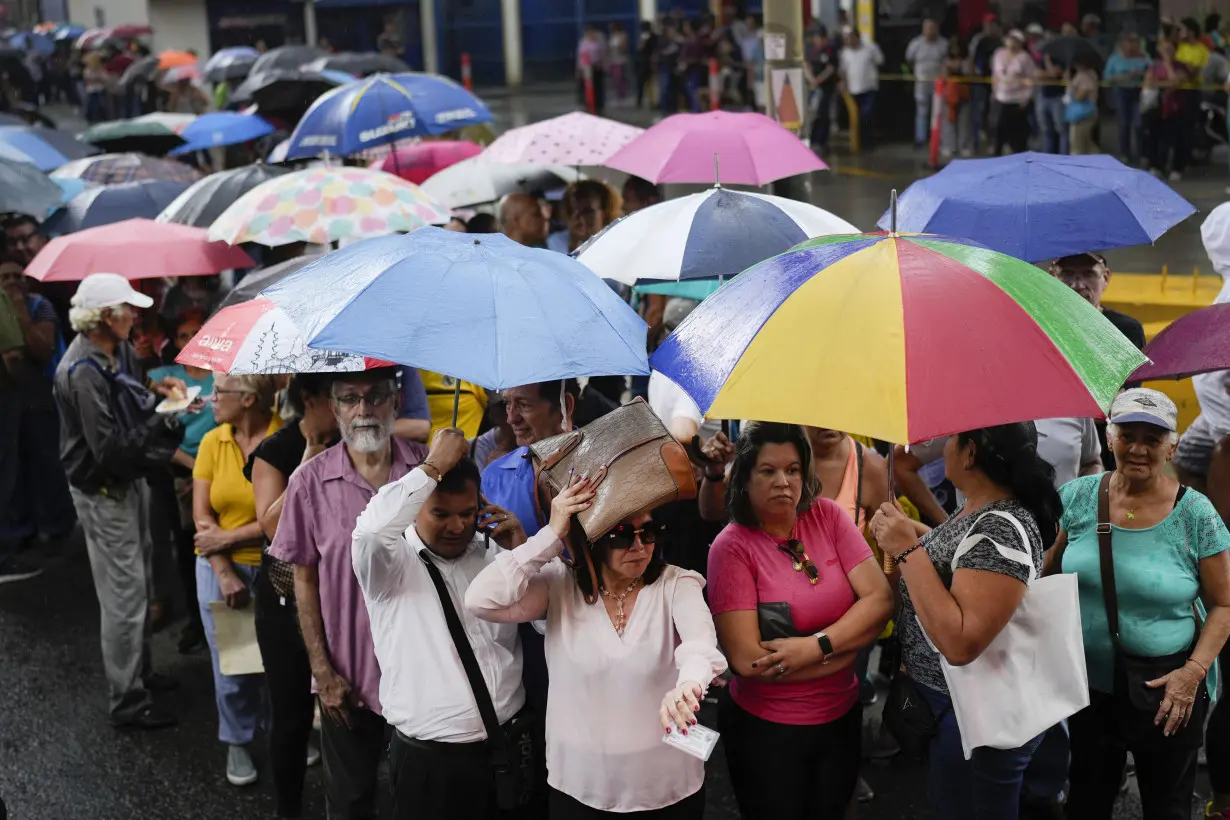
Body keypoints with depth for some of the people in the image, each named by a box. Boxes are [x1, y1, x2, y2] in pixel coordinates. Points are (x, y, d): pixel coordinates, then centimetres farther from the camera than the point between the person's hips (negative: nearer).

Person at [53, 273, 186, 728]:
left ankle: (139, 672, 39)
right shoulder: (84, 372, -27)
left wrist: (155, 389, -3)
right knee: (124, 596, -1)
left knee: (139, 584, 22)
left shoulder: (119, 351, 1)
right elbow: (110, 449, -29)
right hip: (104, 492, -10)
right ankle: (128, 701, 10)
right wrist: (165, 418, -26)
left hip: (130, 480, 10)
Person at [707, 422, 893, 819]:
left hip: (842, 718, 4)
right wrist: (848, 646, -15)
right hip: (765, 729, -4)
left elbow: (880, 599, -10)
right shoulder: (731, 547, -16)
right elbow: (746, 660, -22)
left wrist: (817, 646, -24)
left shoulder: (828, 516, -5)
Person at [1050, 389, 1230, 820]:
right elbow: (1050, 572, 9)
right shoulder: (1079, 497, -5)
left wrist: (1194, 671, -16)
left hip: (1165, 689, -2)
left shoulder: (1195, 514, -13)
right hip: (1088, 679, 3)